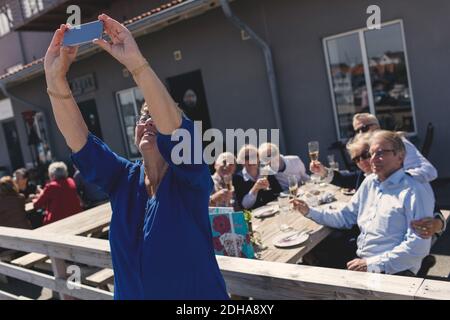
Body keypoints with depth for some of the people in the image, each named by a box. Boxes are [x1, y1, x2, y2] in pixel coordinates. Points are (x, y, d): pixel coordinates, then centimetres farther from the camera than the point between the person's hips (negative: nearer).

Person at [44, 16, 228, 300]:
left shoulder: (191, 179, -16)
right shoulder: (123, 178, -4)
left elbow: (174, 127, -35)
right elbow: (78, 138, -16)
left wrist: (135, 61, -42)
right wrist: (55, 77, -28)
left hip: (197, 296, -3)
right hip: (130, 294, 4)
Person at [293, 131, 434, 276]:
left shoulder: (415, 192, -11)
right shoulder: (370, 182, 14)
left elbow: (418, 246, -19)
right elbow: (346, 217, 23)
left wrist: (371, 264, -20)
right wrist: (310, 212, 12)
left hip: (393, 270, -6)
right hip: (359, 263, 6)